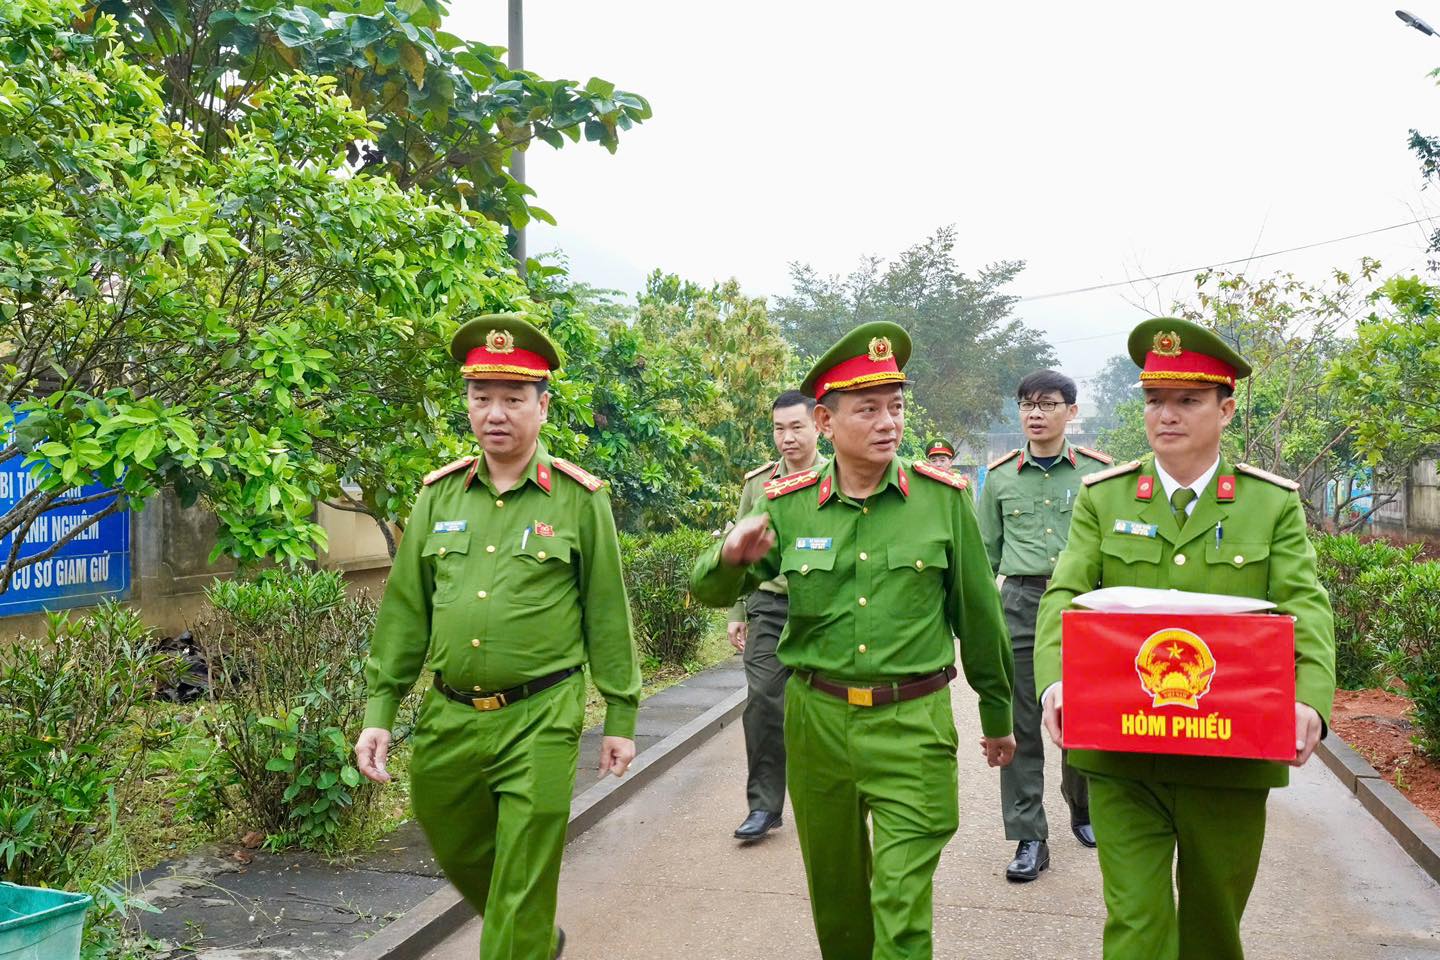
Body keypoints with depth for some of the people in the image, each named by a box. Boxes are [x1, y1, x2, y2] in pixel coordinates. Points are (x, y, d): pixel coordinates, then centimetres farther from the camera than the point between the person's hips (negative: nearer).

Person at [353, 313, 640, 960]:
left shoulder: (580, 498, -4)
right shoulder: (440, 495, 5)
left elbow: (607, 614, -1)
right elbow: (404, 611, 8)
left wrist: (621, 716, 0)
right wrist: (378, 711, 5)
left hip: (540, 720, -4)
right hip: (448, 718, 5)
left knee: (522, 895, 2)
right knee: (461, 859, 21)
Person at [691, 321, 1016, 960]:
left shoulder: (943, 498, -4)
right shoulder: (788, 505, -1)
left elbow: (978, 615, 5)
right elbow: (709, 592, 3)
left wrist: (998, 716, 14)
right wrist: (730, 554, -21)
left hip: (913, 723, -2)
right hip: (816, 719, 2)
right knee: (834, 894, 19)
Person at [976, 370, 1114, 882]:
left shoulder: (1099, 471, 3)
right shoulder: (1000, 476, 7)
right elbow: (985, 553, 12)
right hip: (1020, 605, 1)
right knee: (1022, 726, 1)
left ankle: (1083, 810, 35)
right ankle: (1029, 839, 10)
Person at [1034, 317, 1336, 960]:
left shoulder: (1274, 504, 3)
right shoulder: (1102, 498, 4)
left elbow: (1305, 610, -6)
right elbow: (1066, 594, -5)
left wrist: (1309, 700, -25)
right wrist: (1055, 678, -24)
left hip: (1233, 759, 1)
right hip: (1121, 755, 0)